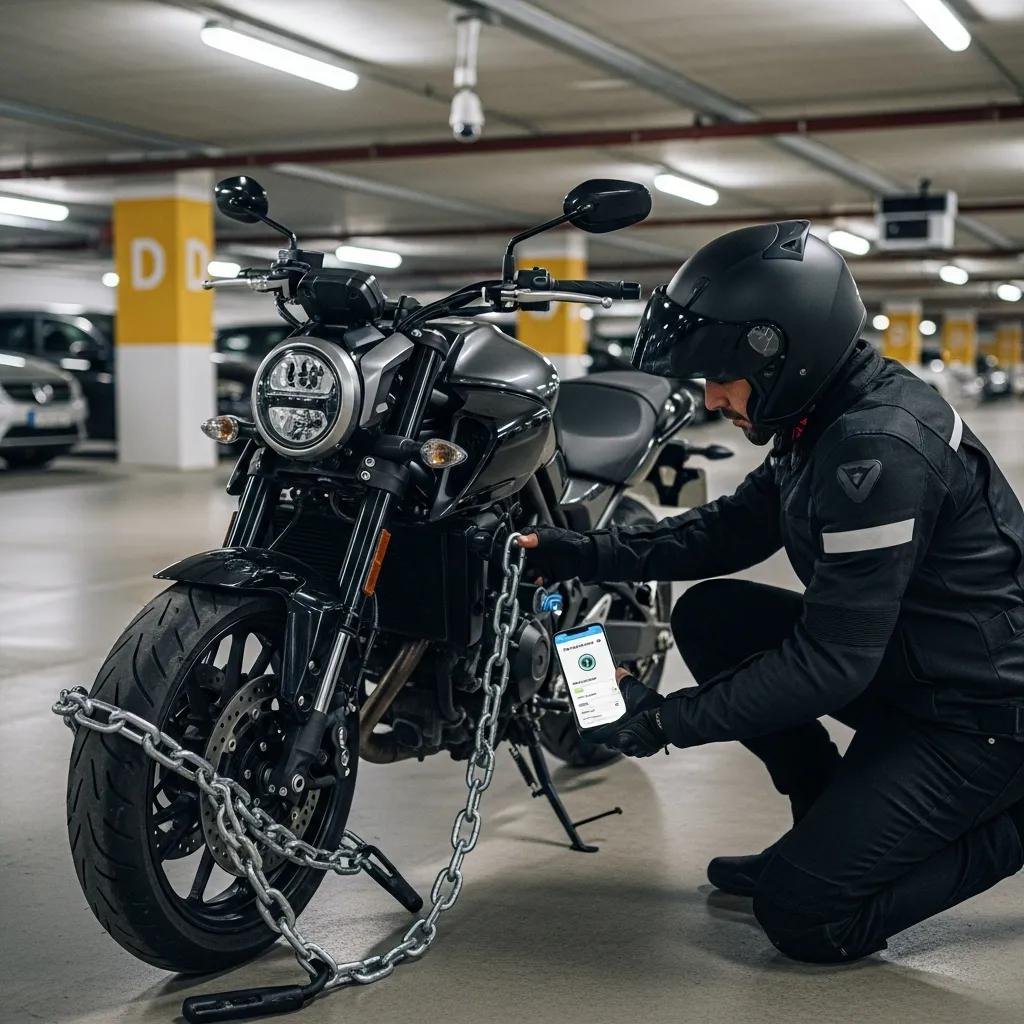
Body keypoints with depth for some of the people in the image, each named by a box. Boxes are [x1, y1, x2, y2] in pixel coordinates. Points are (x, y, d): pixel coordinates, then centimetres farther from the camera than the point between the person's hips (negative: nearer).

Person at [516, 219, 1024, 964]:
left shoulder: (880, 447, -29)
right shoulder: (824, 419, 1)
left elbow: (830, 665, -28)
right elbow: (729, 530, 11)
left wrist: (667, 720, -21)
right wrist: (583, 554, 1)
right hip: (901, 664, 9)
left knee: (806, 917, -12)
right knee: (709, 616, 4)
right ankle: (836, 829, 12)